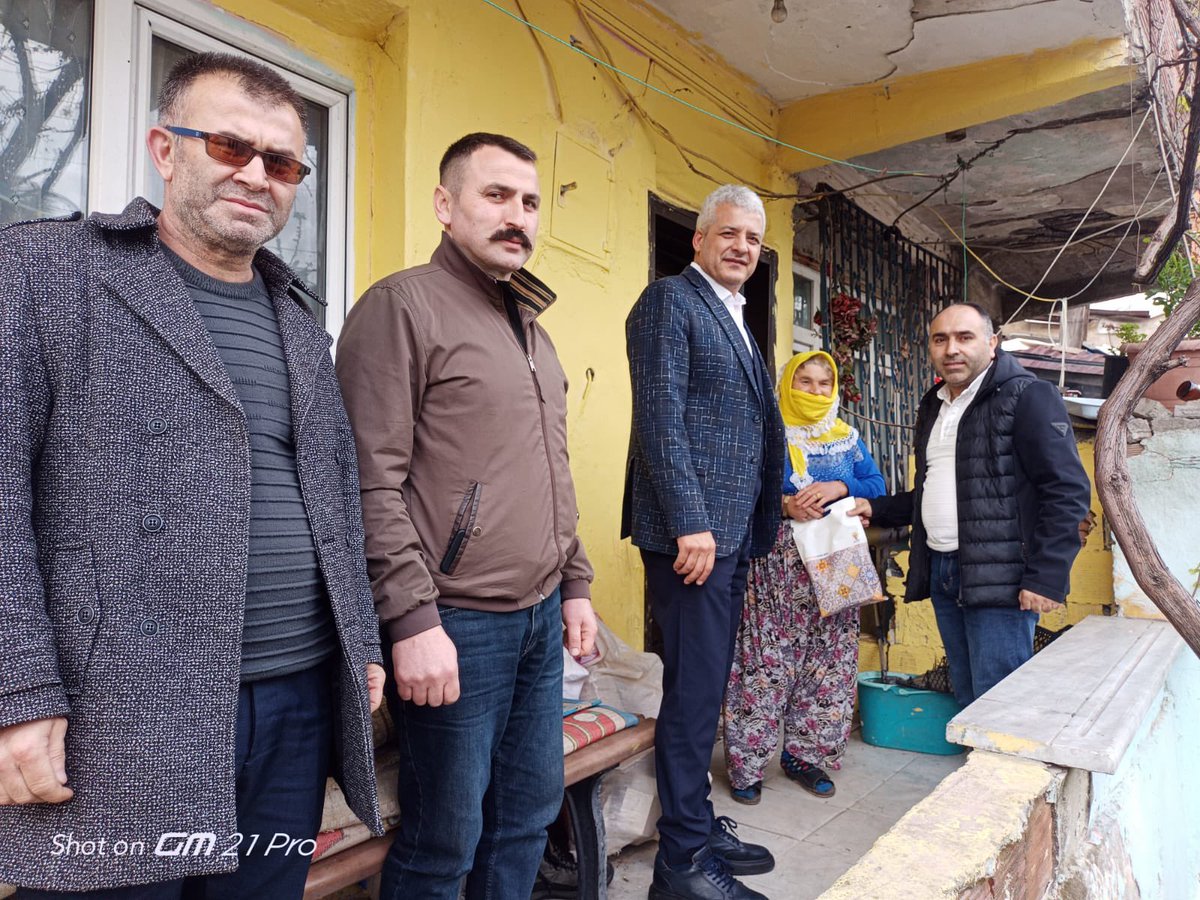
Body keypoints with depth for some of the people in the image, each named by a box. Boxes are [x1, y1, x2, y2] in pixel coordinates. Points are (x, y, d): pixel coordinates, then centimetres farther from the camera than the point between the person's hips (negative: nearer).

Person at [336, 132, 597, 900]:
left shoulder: (531, 326, 16)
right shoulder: (403, 305, -9)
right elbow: (374, 483, -16)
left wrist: (575, 584, 16)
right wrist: (412, 621, -18)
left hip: (541, 617, 8)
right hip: (457, 626, -7)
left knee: (530, 814, 18)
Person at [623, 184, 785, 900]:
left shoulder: (736, 320, 22)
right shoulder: (670, 300, -6)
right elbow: (660, 418, -16)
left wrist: (760, 520, 16)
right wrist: (691, 523, -21)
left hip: (731, 535, 9)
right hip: (691, 530, -9)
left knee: (706, 687, 16)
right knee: (694, 691, -3)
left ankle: (700, 825, 30)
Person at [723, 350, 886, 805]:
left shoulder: (847, 439, 15)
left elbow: (877, 485, 7)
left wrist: (838, 488, -12)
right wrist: (784, 504, -21)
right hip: (776, 564, -4)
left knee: (829, 662, 7)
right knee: (766, 663, -5)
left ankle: (806, 755, 22)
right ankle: (747, 765, 7)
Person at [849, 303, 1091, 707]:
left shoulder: (1028, 397, -6)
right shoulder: (934, 406, 19)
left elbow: (1068, 491, -12)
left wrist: (1047, 578, -18)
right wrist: (877, 509, 13)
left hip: (999, 579, -7)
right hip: (941, 574, 8)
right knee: (967, 700, 13)